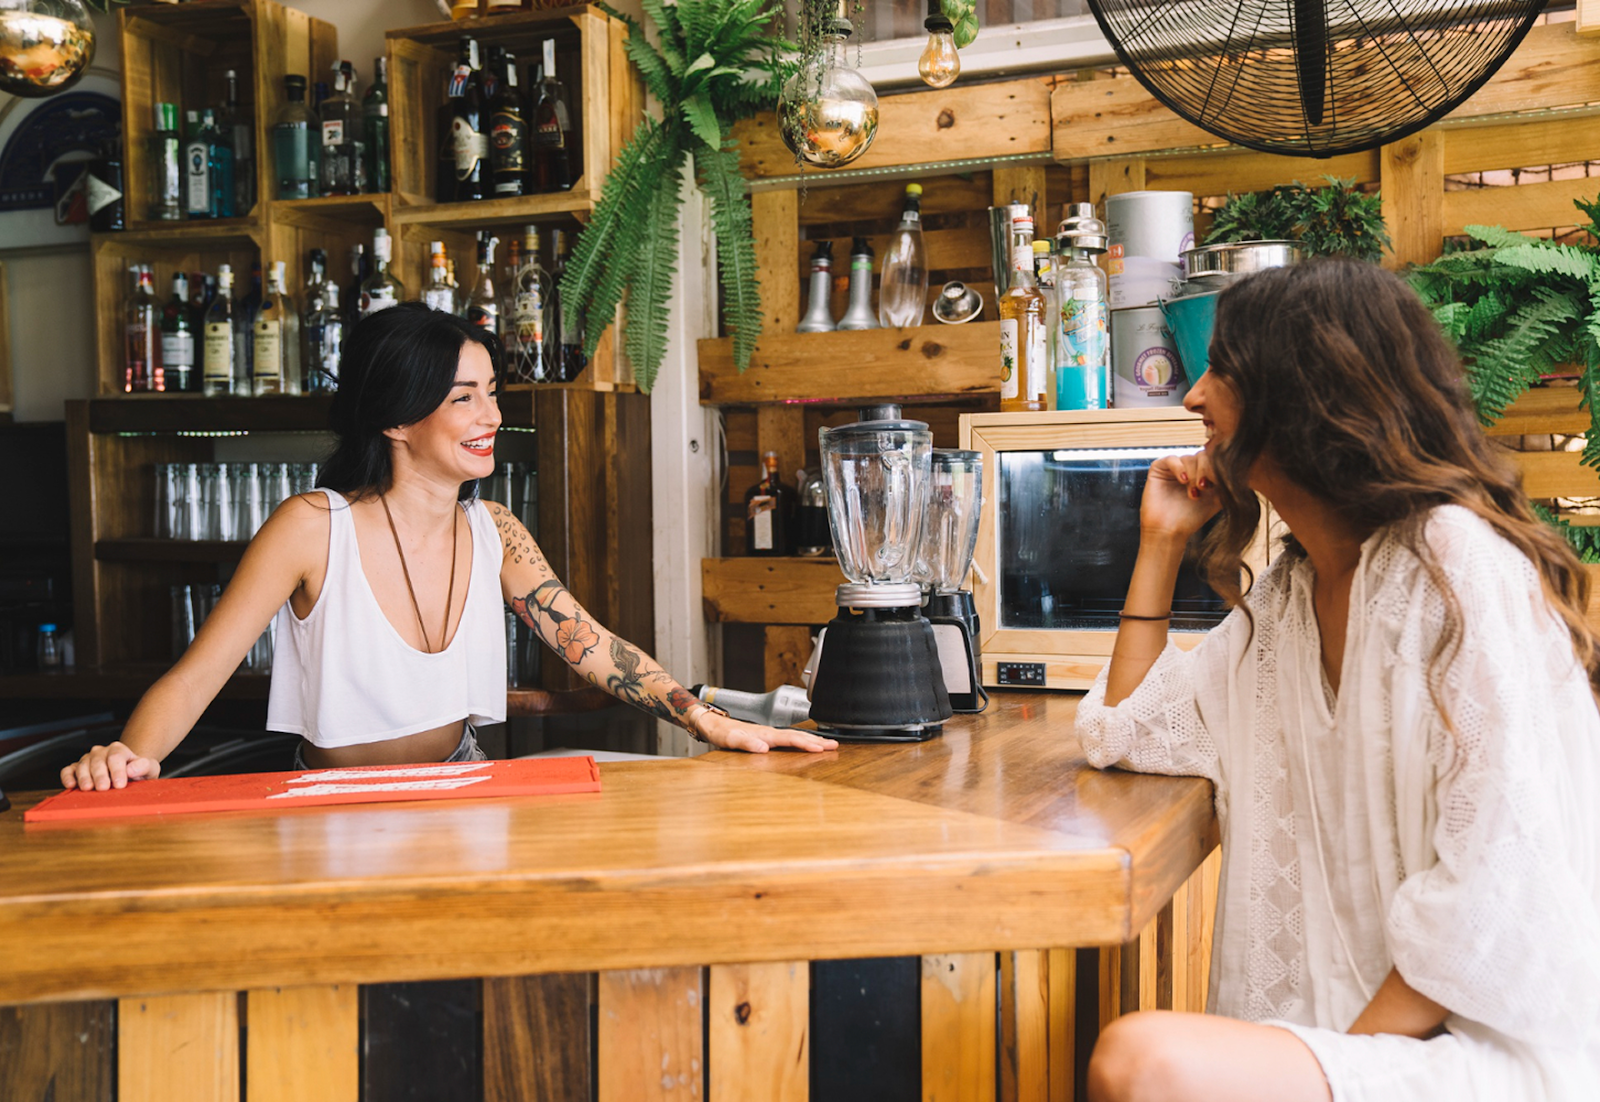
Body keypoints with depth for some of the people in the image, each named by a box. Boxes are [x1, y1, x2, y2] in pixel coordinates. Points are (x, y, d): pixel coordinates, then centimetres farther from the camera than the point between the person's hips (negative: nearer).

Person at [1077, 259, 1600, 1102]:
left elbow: (1496, 882, -20)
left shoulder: (1455, 559, -14)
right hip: (1332, 1023, 7)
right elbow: (1124, 733, 17)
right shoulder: (1287, 596, 12)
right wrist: (1162, 542, 12)